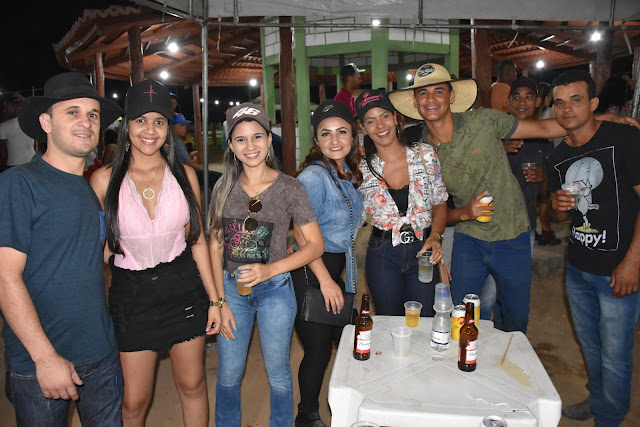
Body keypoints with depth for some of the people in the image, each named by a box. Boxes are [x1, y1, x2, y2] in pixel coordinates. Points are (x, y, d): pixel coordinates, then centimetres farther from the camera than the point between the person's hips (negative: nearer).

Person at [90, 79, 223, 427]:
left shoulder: (184, 175, -1)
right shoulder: (105, 180, -6)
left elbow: (197, 240, 4)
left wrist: (214, 299, 5)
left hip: (184, 289, 1)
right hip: (131, 295, -1)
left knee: (192, 385, 14)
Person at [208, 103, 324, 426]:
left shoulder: (290, 188, -8)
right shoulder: (223, 188, 0)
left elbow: (315, 245, -8)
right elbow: (215, 244, 4)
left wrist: (270, 269, -20)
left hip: (274, 290, -2)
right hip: (231, 288, 2)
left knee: (278, 374, 14)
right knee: (228, 375, 13)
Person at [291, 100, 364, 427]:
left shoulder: (349, 173, 8)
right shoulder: (314, 176, -17)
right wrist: (326, 281, -19)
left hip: (337, 268, 8)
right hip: (311, 272, -8)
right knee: (319, 350, 3)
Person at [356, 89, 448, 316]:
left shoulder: (426, 155, -2)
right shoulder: (362, 167, -3)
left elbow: (440, 204, 5)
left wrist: (435, 237, -10)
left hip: (423, 250, 1)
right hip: (382, 255, 0)